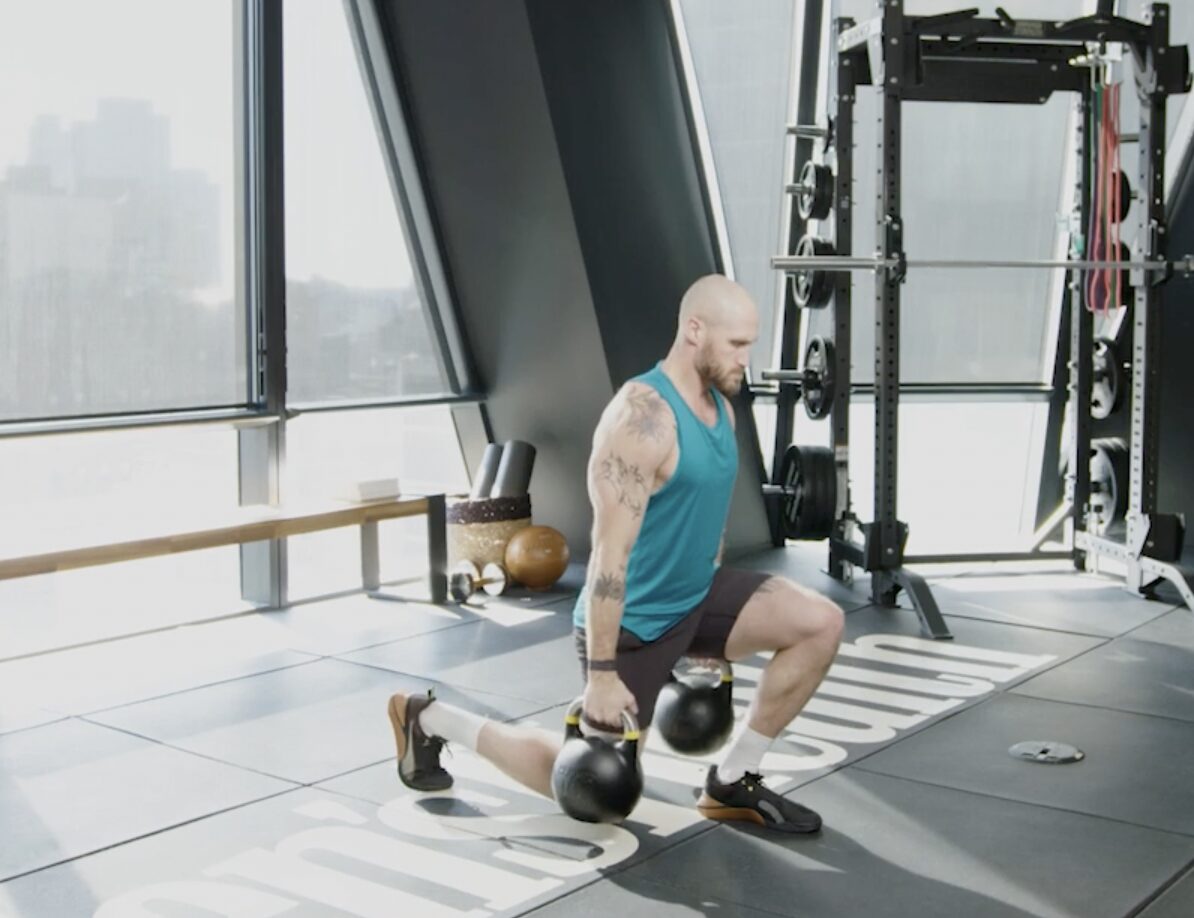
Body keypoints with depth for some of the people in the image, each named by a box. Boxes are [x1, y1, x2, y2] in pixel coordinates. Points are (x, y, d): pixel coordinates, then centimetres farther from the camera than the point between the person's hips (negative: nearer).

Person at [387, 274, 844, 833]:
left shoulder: (720, 405, 3)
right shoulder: (642, 417, -26)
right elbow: (610, 552, -28)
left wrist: (714, 616, 22)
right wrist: (602, 673, -26)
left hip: (694, 596, 8)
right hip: (632, 621, -8)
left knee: (821, 624, -9)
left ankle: (731, 784, 4)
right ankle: (430, 720, 20)